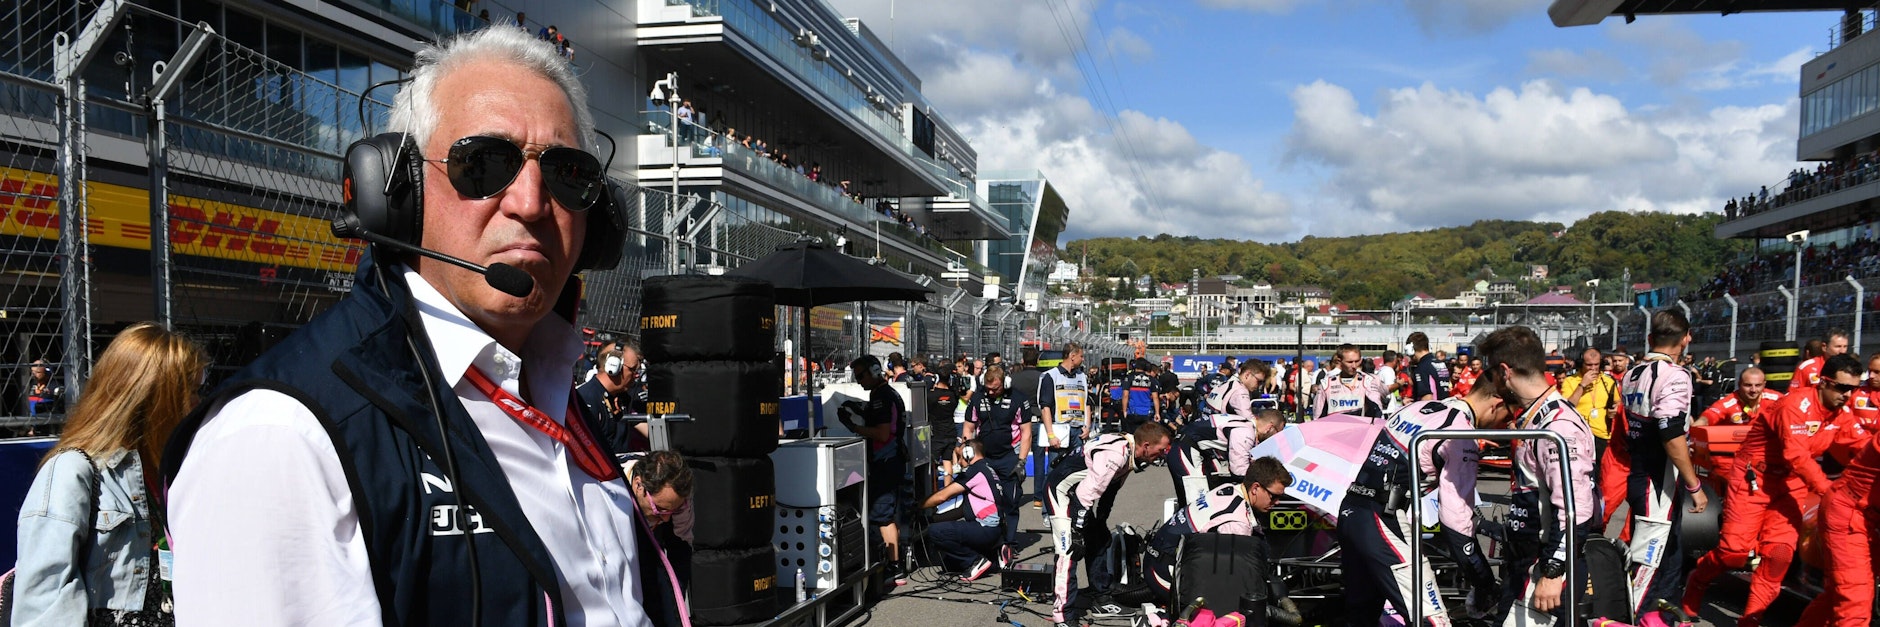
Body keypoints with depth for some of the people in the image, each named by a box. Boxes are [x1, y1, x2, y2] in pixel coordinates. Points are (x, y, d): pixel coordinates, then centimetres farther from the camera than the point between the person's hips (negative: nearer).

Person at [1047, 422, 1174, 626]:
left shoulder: (1130, 449, -1)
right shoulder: (1115, 455, -31)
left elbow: (1111, 487, 12)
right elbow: (1087, 493, -32)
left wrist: (1101, 521, 18)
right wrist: (1077, 531, -27)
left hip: (1081, 491, 10)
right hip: (1063, 489, -10)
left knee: (1100, 541, 17)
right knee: (1070, 549, -16)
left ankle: (1101, 598, 30)